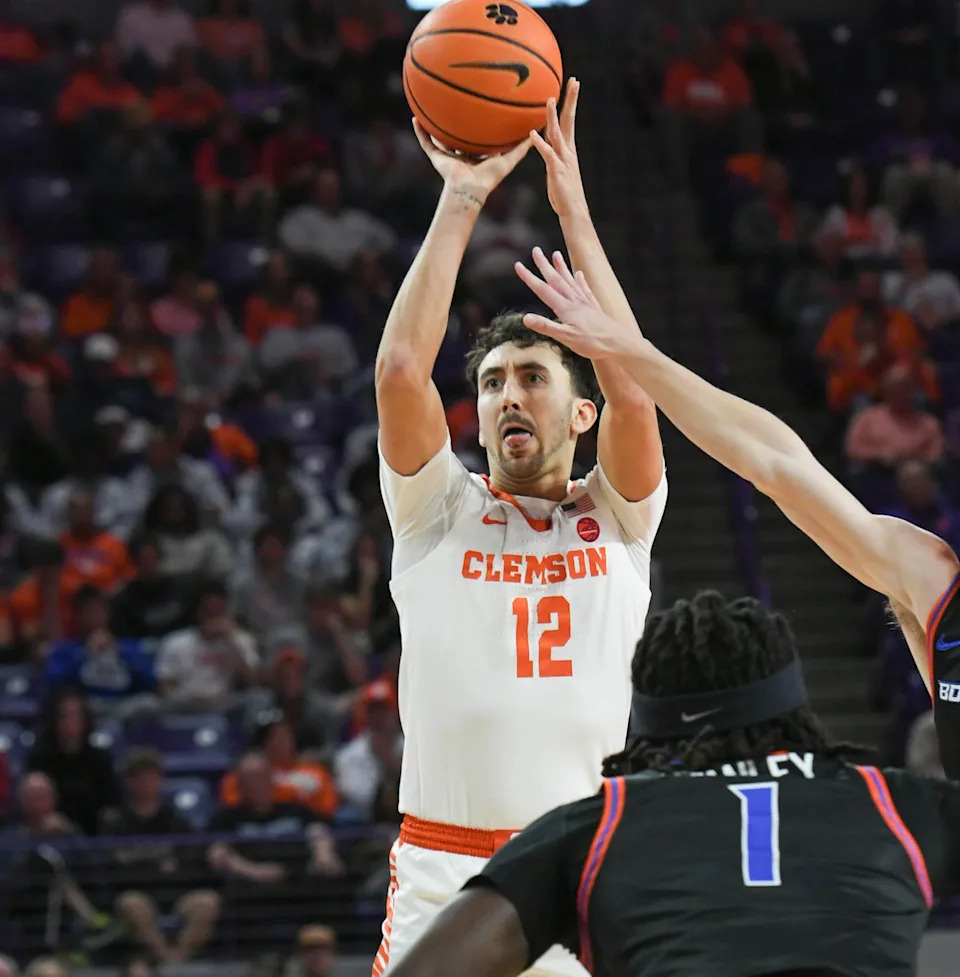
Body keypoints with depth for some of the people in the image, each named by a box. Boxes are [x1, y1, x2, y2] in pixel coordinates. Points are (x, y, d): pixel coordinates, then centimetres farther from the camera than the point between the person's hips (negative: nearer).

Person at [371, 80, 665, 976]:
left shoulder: (617, 517, 12)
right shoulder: (439, 513, 11)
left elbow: (631, 390, -5)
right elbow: (400, 370, -4)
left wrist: (574, 209, -5)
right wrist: (460, 203, -4)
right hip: (444, 872, -1)